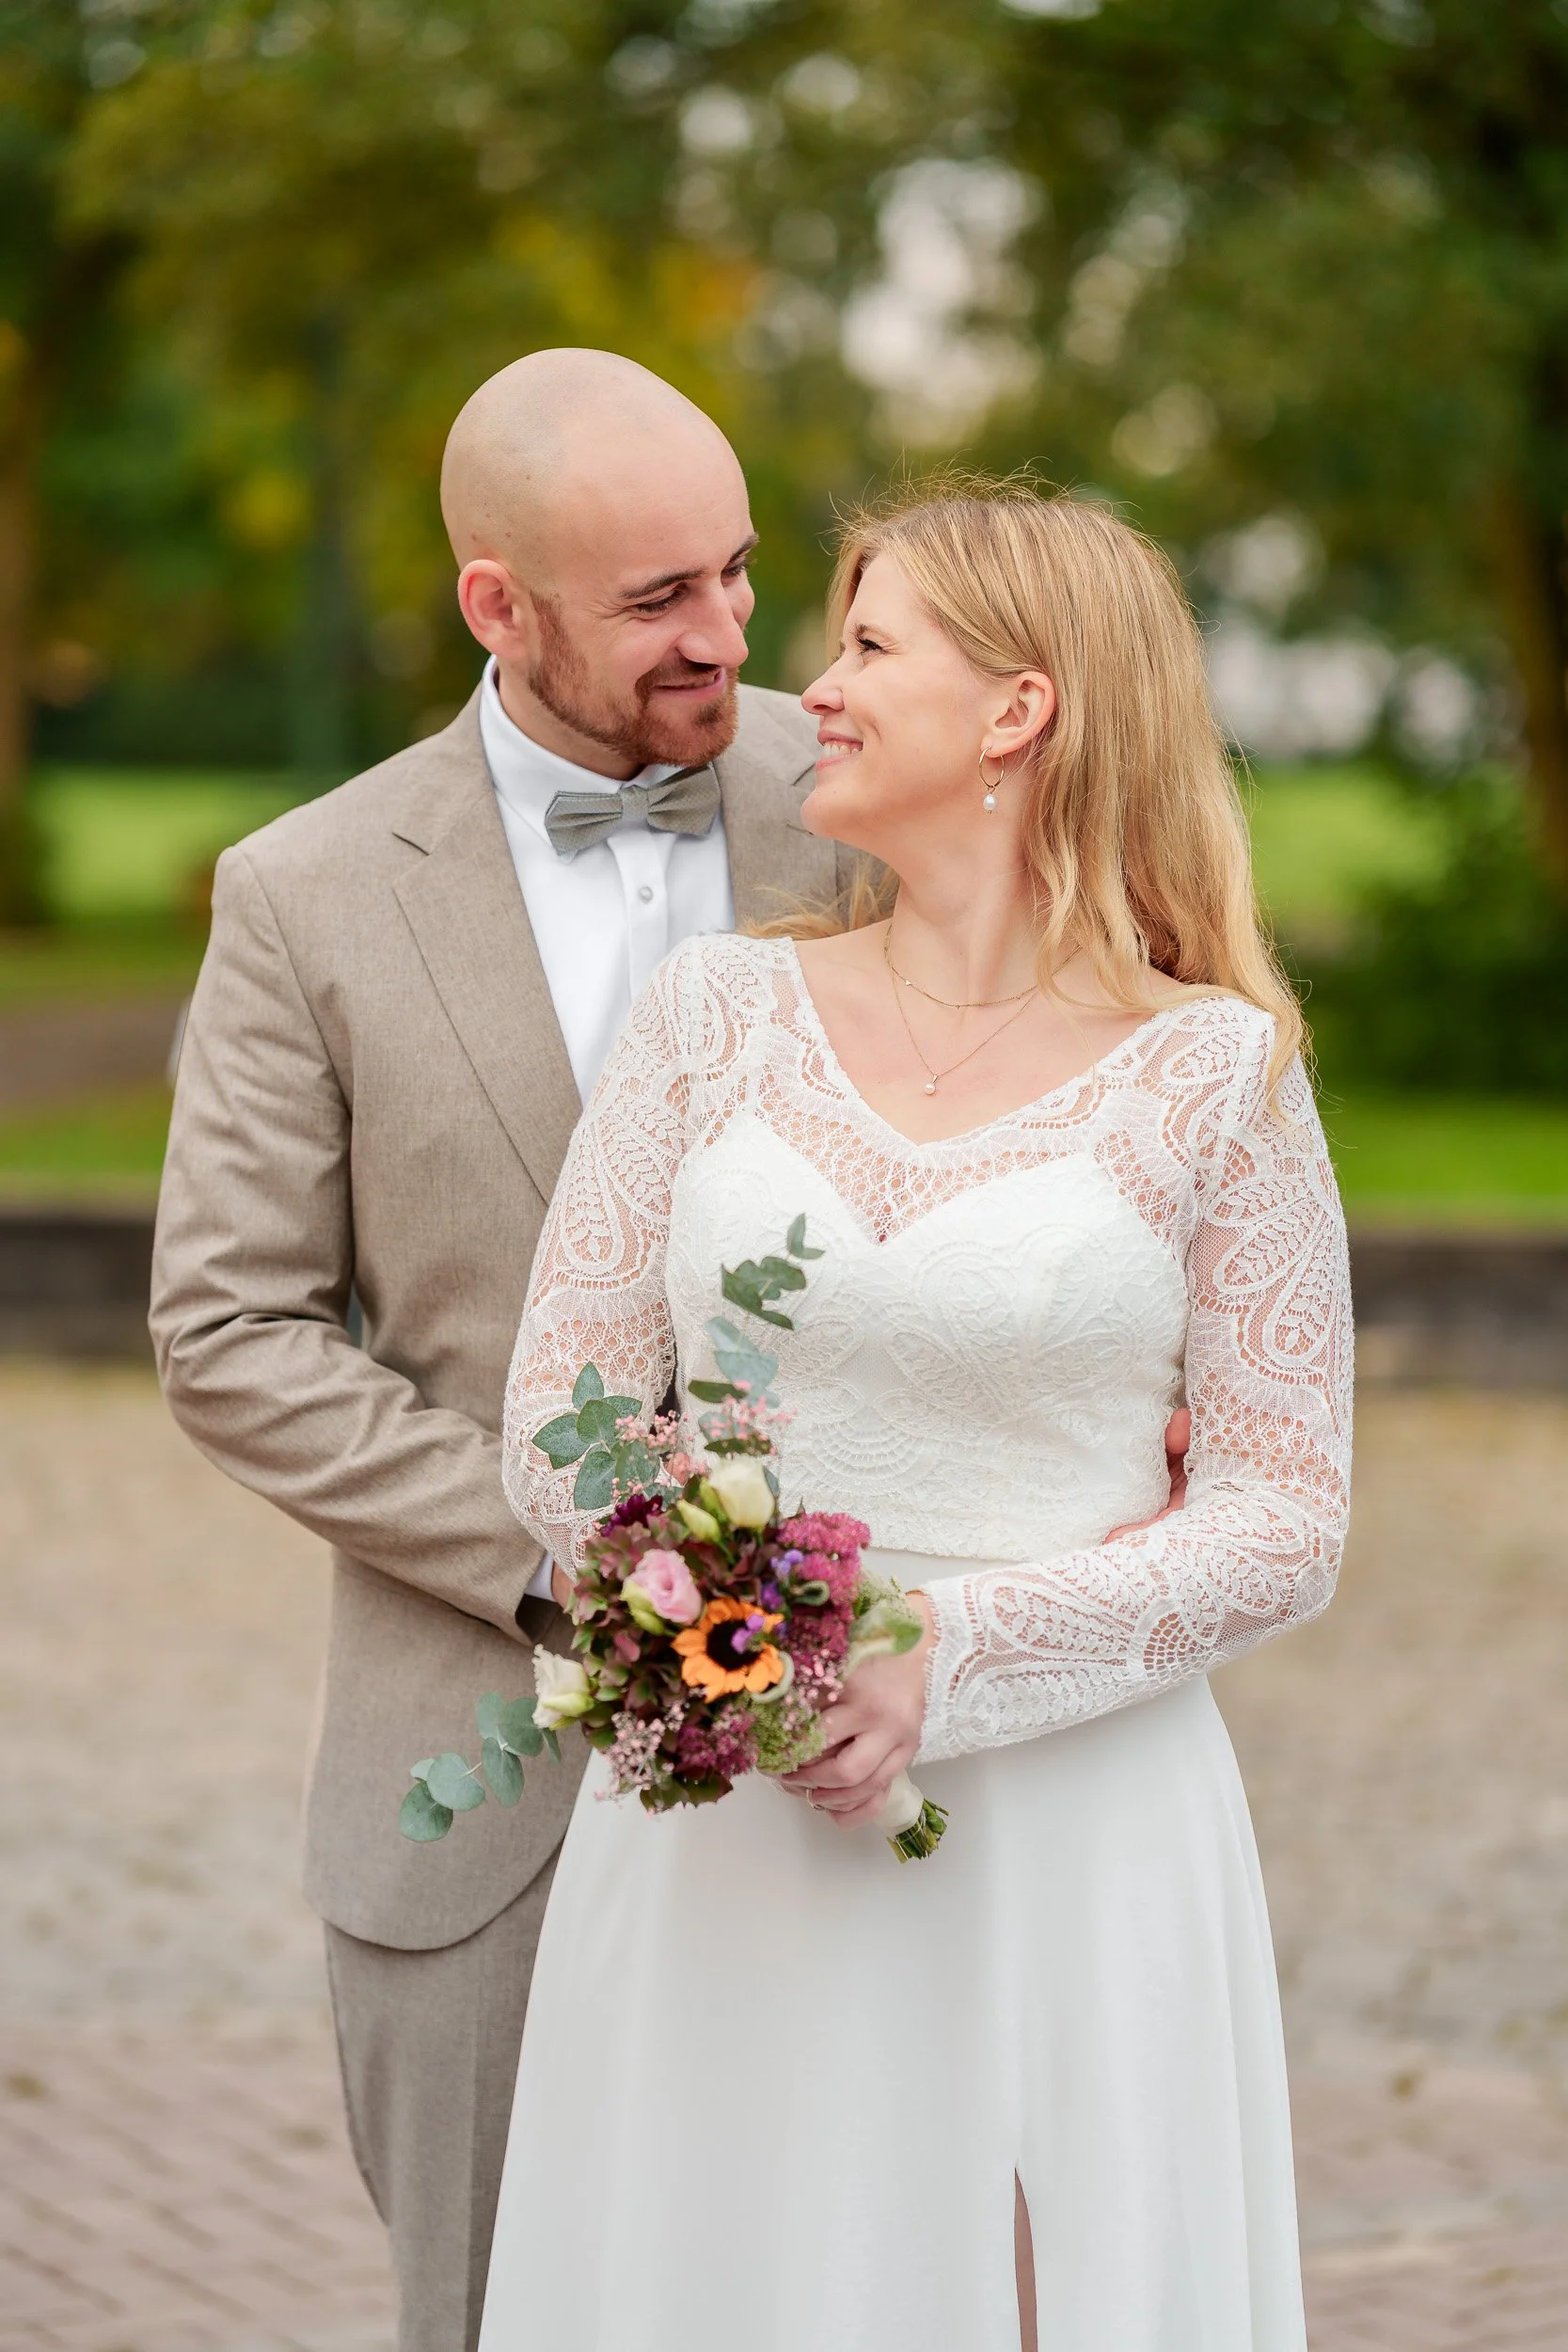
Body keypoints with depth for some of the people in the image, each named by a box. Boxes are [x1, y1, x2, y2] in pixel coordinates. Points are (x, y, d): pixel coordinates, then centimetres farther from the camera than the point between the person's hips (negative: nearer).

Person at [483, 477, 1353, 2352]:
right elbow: (558, 1418, 6)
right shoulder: (717, 1014, 5)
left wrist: (948, 1656, -15)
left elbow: (1289, 1516, -3)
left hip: (1073, 1838, -2)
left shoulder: (1217, 1071, -2)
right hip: (713, 1843, 2)